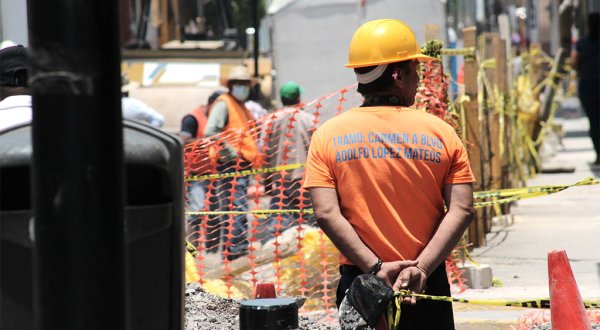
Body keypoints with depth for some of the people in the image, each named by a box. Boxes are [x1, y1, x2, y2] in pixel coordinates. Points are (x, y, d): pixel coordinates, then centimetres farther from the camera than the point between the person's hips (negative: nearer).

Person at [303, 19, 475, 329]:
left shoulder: (328, 135, 0)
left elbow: (326, 214, -11)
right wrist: (422, 267, -15)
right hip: (427, 282, 0)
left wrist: (375, 267, -13)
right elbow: (461, 210, -10)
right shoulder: (441, 132, -1)